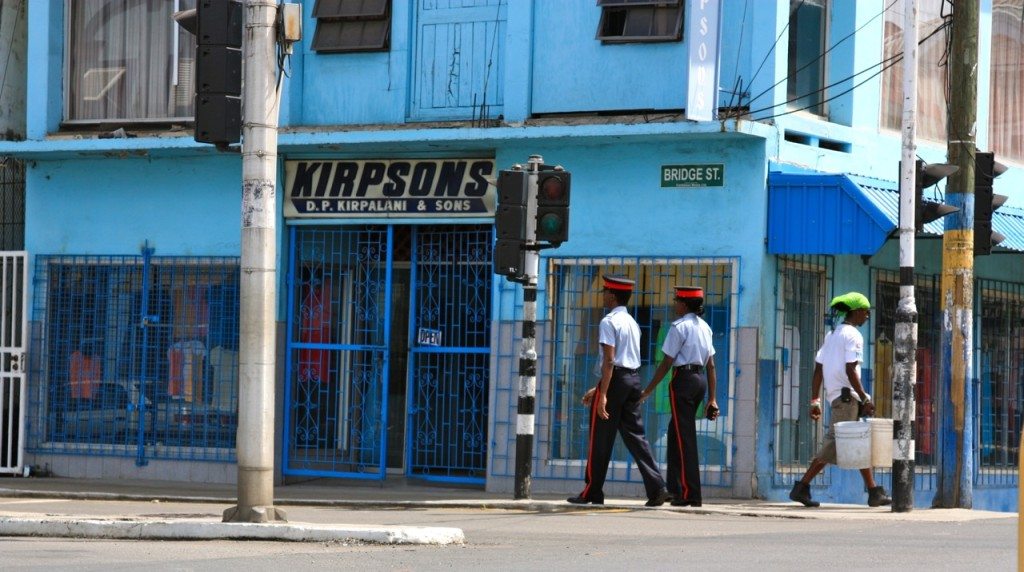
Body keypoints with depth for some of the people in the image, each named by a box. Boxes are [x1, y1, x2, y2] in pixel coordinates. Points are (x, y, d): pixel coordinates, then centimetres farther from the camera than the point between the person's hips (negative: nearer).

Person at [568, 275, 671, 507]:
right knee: (634, 434, 7)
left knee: (601, 438, 1)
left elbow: (609, 360, -18)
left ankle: (592, 492, 7)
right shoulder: (632, 323, 17)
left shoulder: (609, 322, -10)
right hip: (634, 378, 8)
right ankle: (656, 488, -5)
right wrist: (598, 389, 27)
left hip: (615, 379, -8)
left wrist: (603, 394, -21)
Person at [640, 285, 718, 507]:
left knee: (684, 436, -4)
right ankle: (676, 487, 20)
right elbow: (711, 366, 12)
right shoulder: (704, 327, 13)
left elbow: (666, 363, -12)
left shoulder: (679, 327, -11)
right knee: (677, 433, 17)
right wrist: (711, 399, 15)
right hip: (701, 380, 8)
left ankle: (690, 494, -4)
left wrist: (647, 391, -6)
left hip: (683, 379, -8)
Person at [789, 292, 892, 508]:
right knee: (834, 444, -11)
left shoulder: (831, 335, 20)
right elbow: (850, 371, -16)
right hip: (847, 396, -10)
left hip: (835, 398, 10)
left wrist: (815, 401, 15)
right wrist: (865, 399, -14)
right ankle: (802, 487, -15)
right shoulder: (853, 336, -7)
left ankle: (873, 492, 11)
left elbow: (818, 370, 16)